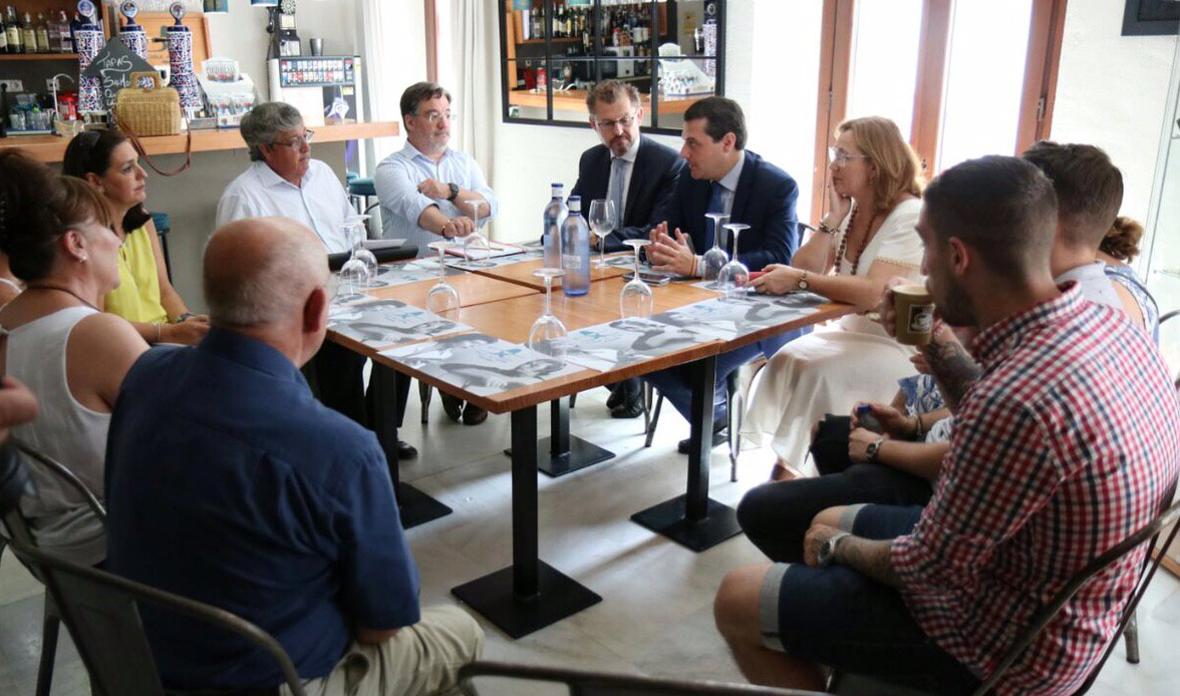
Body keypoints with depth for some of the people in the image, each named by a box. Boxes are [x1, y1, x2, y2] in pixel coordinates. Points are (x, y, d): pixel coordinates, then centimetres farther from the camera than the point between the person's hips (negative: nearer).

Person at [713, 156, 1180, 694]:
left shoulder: (1020, 397, -37)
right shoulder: (1108, 326, -7)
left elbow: (930, 568, -23)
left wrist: (837, 545, -5)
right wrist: (937, 351, 0)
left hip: (1008, 644, -9)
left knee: (737, 600, -4)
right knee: (836, 521, 25)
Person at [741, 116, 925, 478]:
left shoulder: (910, 216, -17)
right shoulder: (849, 211, 7)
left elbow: (874, 293, -29)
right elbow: (805, 272, -3)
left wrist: (799, 281, -31)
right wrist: (833, 220, -10)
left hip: (900, 345, -7)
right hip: (852, 332, 7)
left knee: (818, 370, -26)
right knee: (788, 359, -17)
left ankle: (799, 467, -9)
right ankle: (788, 462, -10)